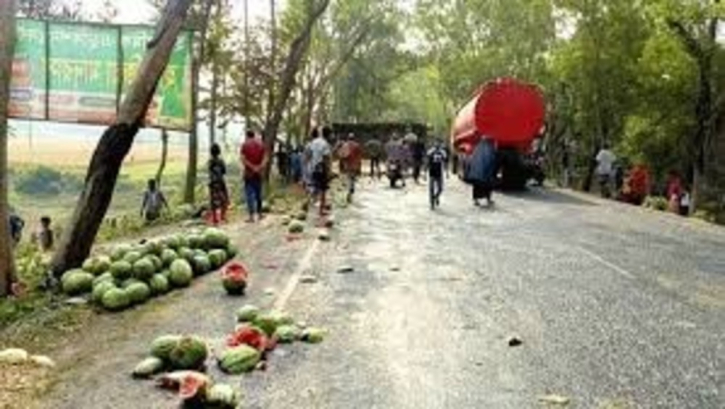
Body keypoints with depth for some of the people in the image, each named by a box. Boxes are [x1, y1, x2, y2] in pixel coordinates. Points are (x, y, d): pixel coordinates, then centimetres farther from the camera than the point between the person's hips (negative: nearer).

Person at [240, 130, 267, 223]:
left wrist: (252, 167, -13)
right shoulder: (261, 144, 5)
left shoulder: (245, 145, -5)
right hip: (259, 173, 4)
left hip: (249, 173, -4)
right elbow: (265, 158, -3)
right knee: (258, 193, 16)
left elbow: (243, 159, -14)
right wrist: (260, 167, -12)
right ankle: (259, 214, 24)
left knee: (249, 194, -3)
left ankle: (251, 217, -8)